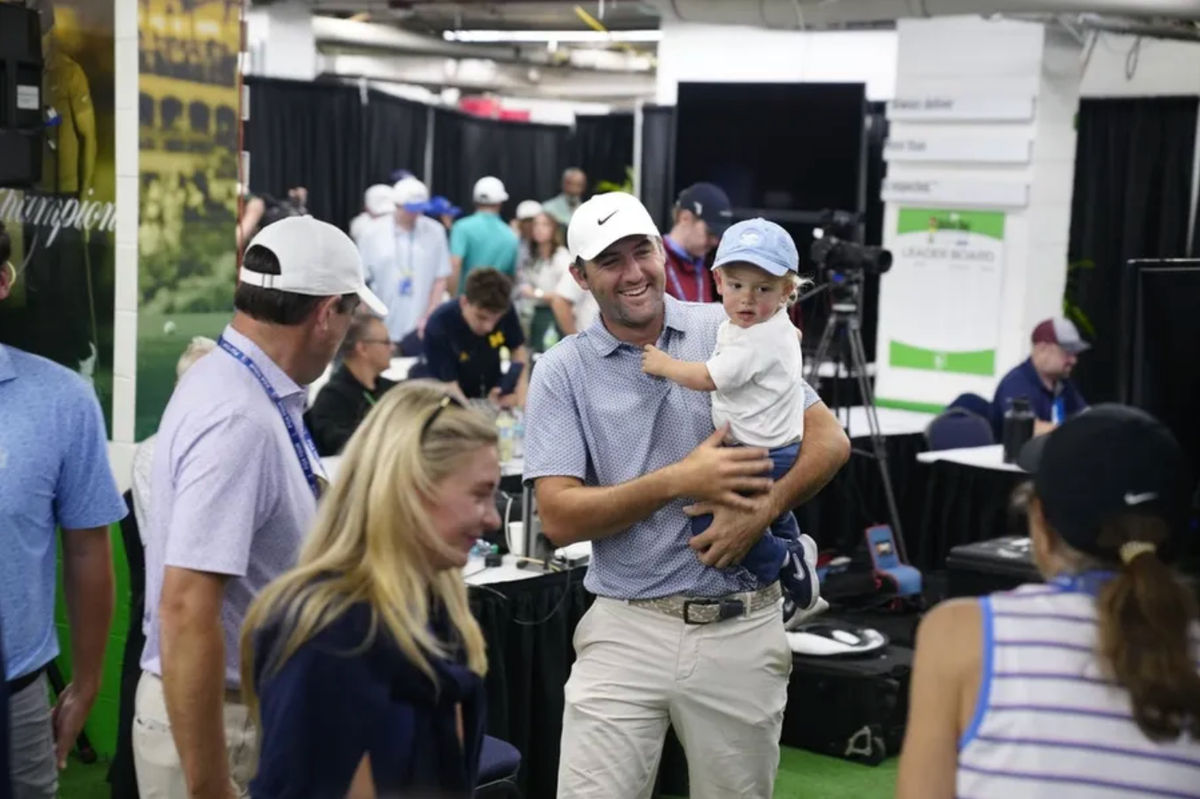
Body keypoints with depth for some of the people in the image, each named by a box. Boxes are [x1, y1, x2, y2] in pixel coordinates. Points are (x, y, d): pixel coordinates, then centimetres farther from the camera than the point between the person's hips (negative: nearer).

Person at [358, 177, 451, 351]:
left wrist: (429, 317, -4)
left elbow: (441, 279, 4)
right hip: (383, 332, 1)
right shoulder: (373, 236, 1)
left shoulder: (435, 232, 1)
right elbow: (362, 283, 5)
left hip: (420, 330, 0)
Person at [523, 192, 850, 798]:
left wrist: (762, 509, -15)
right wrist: (679, 482, -18)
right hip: (626, 628, -1)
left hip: (742, 628, 1)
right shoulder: (562, 372, 0)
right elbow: (559, 517, -8)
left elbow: (828, 440, 2)